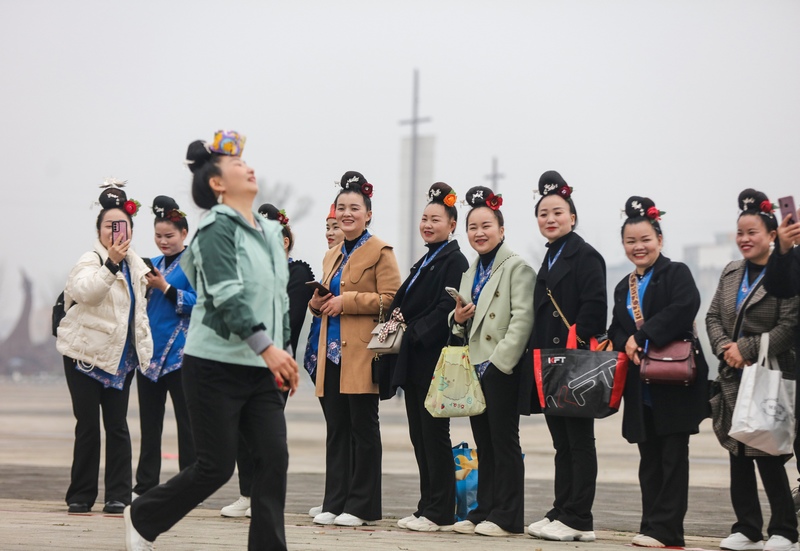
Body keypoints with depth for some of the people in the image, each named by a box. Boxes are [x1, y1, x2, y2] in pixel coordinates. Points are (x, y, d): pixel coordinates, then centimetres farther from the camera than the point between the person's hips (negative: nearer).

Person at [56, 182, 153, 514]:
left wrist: (144, 348, 19)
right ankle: (81, 495, 7)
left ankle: (118, 495, 6)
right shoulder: (91, 261, -9)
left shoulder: (135, 265, 11)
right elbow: (87, 291, -32)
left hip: (122, 357, 5)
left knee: (117, 425, 3)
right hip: (87, 355, -5)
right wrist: (111, 263, -44)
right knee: (87, 426, -1)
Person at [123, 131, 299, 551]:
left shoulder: (270, 232, 13)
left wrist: (285, 353, 13)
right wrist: (267, 348, -29)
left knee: (274, 458, -5)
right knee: (216, 466, -1)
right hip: (216, 364, -7)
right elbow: (228, 296, -22)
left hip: (261, 369, 7)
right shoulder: (217, 228, -11)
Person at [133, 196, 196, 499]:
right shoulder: (154, 263, 15)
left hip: (179, 352, -6)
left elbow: (198, 303, -14)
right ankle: (145, 486, 15)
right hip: (150, 350, 7)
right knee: (149, 422, 10)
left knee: (186, 422, 0)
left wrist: (164, 287, -21)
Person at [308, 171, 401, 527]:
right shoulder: (331, 256, 21)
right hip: (333, 353, 7)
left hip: (361, 354, -7)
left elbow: (391, 298, -13)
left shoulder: (380, 252, -3)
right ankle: (335, 503, 10)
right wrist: (318, 303, 7)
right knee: (336, 429, 7)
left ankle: (362, 507, 0)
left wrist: (346, 300, -17)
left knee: (363, 428, -3)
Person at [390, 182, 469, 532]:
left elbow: (446, 308, -18)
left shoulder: (454, 260, -8)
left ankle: (440, 513, -3)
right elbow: (404, 304, 20)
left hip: (434, 357, -9)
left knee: (434, 434, -6)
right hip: (415, 359, 9)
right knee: (419, 434, 10)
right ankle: (427, 507, 15)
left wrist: (413, 332, -18)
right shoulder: (425, 262, 20)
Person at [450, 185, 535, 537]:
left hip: (502, 369, -8)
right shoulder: (471, 272, 18)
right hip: (475, 367, 8)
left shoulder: (517, 268, -8)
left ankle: (507, 516, -2)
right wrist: (459, 318, 3)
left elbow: (523, 319, -17)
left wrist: (498, 362, -20)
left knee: (504, 441, -5)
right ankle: (484, 511, 15)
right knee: (484, 443, 11)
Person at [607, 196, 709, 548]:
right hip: (641, 389, 7)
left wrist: (642, 337, -19)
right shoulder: (623, 288, 19)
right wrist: (626, 345, -9)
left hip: (675, 383, -6)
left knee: (673, 457, -4)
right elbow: (616, 330, 15)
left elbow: (683, 309, -20)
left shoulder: (676, 274, -2)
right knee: (649, 460, 8)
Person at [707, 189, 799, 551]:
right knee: (738, 455, 7)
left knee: (767, 455, -5)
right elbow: (713, 316, 13)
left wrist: (747, 349, -14)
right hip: (733, 377, 7)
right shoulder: (731, 273, 13)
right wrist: (725, 348, -5)